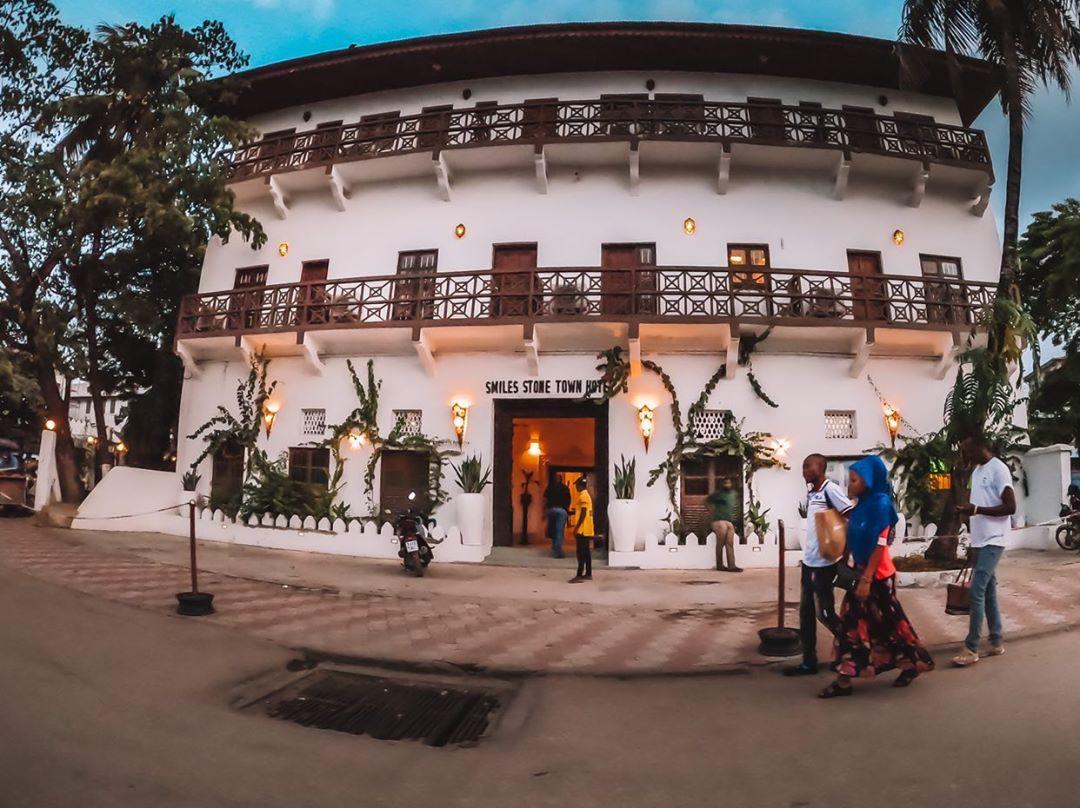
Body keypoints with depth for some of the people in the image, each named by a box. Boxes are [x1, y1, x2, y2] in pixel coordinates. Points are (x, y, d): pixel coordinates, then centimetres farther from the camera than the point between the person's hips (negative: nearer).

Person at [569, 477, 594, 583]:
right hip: (587, 529, 10)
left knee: (581, 553, -8)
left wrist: (576, 528, -17)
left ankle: (579, 575, -8)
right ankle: (588, 574, 14)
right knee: (586, 553, 11)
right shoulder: (587, 495, 16)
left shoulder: (583, 496, -13)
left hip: (583, 529, -10)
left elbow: (583, 513, -19)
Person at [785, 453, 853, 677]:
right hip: (809, 560, 8)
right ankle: (809, 662, 20)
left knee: (824, 613, 2)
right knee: (806, 613, 11)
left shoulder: (830, 490, -15)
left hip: (825, 563, -8)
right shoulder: (810, 492, 10)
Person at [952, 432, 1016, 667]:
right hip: (979, 541, 9)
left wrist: (975, 509, -23)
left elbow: (1011, 507, -18)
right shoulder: (976, 471, 14)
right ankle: (996, 642, 22)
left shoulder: (998, 470, -14)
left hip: (993, 541, -9)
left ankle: (971, 648, -6)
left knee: (977, 591, -11)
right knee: (988, 591, 13)